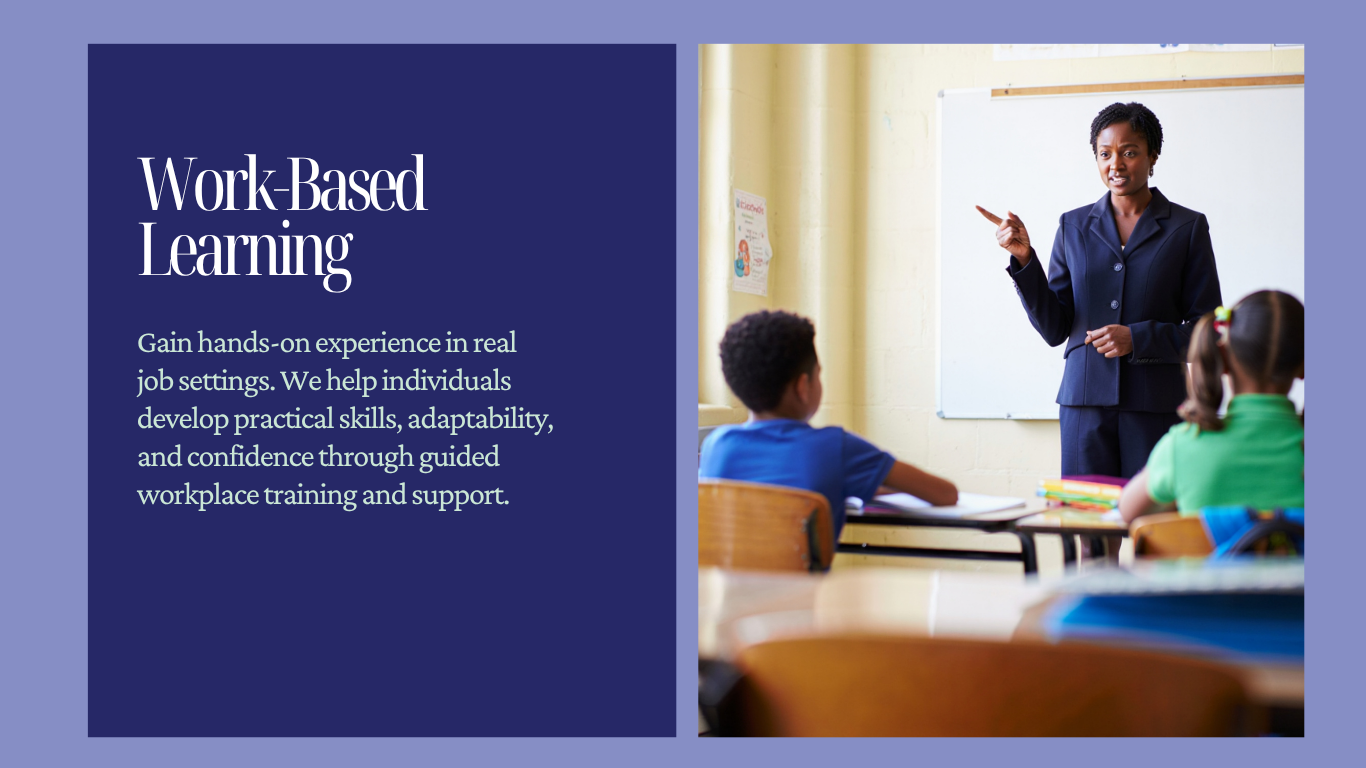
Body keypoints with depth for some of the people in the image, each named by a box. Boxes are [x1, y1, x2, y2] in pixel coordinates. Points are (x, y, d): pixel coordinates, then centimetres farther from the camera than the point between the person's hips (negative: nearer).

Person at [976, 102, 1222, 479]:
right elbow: (1055, 329, 7)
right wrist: (1024, 259, -4)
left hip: (1156, 405, -2)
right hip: (1085, 401, 2)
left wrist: (1137, 338, -12)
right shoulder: (1074, 226, 10)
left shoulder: (1187, 228, 4)